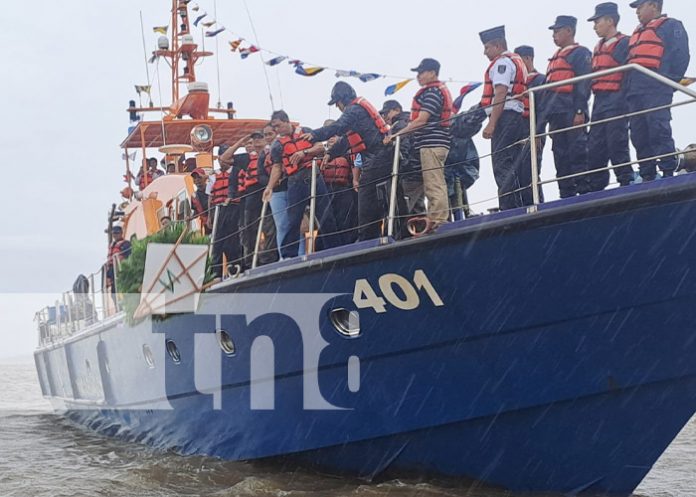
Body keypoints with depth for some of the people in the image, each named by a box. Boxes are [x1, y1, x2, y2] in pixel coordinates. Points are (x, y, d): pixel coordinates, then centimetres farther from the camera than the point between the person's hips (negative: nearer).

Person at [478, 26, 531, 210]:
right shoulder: (516, 60, 26)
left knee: (502, 166, -14)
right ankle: (527, 206, 10)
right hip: (517, 117, 10)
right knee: (516, 165, 10)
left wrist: (491, 124, -20)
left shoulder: (502, 62, -4)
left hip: (505, 117, -10)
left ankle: (509, 208, -19)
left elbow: (500, 95, -15)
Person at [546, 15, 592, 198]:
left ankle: (585, 192, -11)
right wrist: (547, 115, 20)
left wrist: (580, 111, -19)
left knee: (577, 153, -11)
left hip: (572, 113, -8)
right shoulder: (555, 58, 25)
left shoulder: (580, 53, -1)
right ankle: (567, 196, 6)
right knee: (561, 157, 5)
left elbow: (583, 85, -11)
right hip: (556, 114, 9)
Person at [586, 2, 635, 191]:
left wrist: (623, 101, -19)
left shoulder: (624, 43, -5)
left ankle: (627, 184, -5)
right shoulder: (598, 48, 21)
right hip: (599, 102, 8)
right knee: (595, 147, 6)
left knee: (616, 145, -10)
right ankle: (595, 189, 9)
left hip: (616, 102, -8)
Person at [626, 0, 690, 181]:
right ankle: (647, 176, 7)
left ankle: (668, 172, -15)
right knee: (639, 135, 4)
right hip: (635, 91, 8)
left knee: (658, 130, -15)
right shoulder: (638, 32, 29)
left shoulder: (670, 26, 4)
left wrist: (667, 81, -15)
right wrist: (628, 88, 17)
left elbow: (679, 56, -7)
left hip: (656, 90, -8)